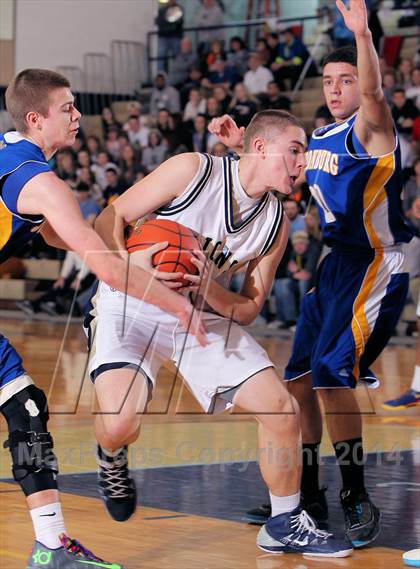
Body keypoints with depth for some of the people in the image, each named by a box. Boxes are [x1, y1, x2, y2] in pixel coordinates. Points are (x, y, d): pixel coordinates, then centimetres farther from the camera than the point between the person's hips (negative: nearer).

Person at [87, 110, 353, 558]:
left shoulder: (276, 223, 0)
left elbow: (248, 310, 4)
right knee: (121, 425, -28)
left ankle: (285, 524, 15)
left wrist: (210, 291, -17)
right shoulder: (193, 170, -16)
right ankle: (111, 460, 12)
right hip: (131, 307, -5)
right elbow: (110, 219, -11)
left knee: (281, 410, -5)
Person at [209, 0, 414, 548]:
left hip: (376, 267, -9)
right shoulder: (320, 139, 12)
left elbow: (373, 93, -35)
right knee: (298, 378, 10)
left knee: (331, 375, -18)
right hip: (334, 266, 9)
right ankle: (307, 494, 25)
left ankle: (357, 499, -5)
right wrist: (242, 144, 14)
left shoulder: (370, 130, -12)